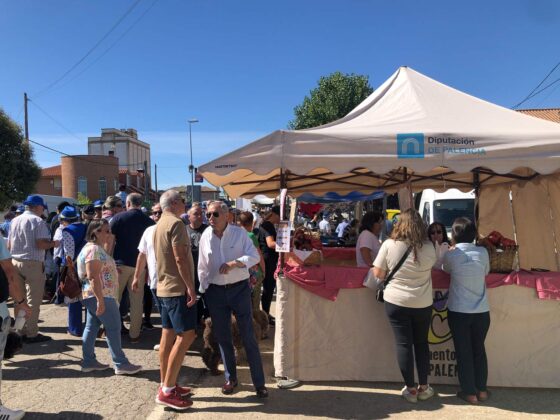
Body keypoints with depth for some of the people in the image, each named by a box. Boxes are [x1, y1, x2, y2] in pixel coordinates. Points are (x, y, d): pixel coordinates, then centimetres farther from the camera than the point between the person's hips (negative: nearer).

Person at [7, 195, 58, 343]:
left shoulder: (15, 221, 9)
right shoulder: (38, 221, -11)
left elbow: (9, 245, 11)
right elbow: (41, 244, -20)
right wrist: (53, 243, -3)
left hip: (15, 261, 7)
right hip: (33, 263, -7)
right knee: (33, 300, 0)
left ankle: (20, 331, 22)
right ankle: (32, 334, 3)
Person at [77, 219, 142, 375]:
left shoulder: (97, 248, 14)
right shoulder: (94, 249, -18)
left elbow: (103, 266, 23)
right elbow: (93, 277, -25)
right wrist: (100, 300, -27)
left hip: (91, 296, 11)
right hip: (101, 296, -11)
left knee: (91, 327, 13)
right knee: (114, 328, -5)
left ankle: (88, 361, 21)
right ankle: (121, 364, 1)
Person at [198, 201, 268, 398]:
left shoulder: (239, 233, -6)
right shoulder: (205, 236, 1)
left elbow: (254, 256, -11)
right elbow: (202, 266, 8)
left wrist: (234, 263, -25)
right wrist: (203, 290, 7)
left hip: (239, 288, -3)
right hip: (216, 291, 3)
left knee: (249, 338, 1)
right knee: (222, 337, 12)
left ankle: (259, 383, 11)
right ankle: (231, 378, 30)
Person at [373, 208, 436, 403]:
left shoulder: (389, 245, -11)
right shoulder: (428, 247, -7)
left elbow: (378, 274, -7)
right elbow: (432, 265, 10)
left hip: (396, 302, -2)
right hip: (422, 303, 2)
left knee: (403, 344, 7)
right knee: (421, 343, 17)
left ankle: (410, 389, 16)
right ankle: (423, 387, 25)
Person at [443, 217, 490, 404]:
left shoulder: (451, 255, -10)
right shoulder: (483, 252, -4)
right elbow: (486, 271, 11)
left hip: (458, 311, -3)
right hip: (482, 311, 3)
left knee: (463, 351, 9)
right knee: (479, 349, 18)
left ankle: (470, 392, 17)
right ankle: (481, 389, 27)